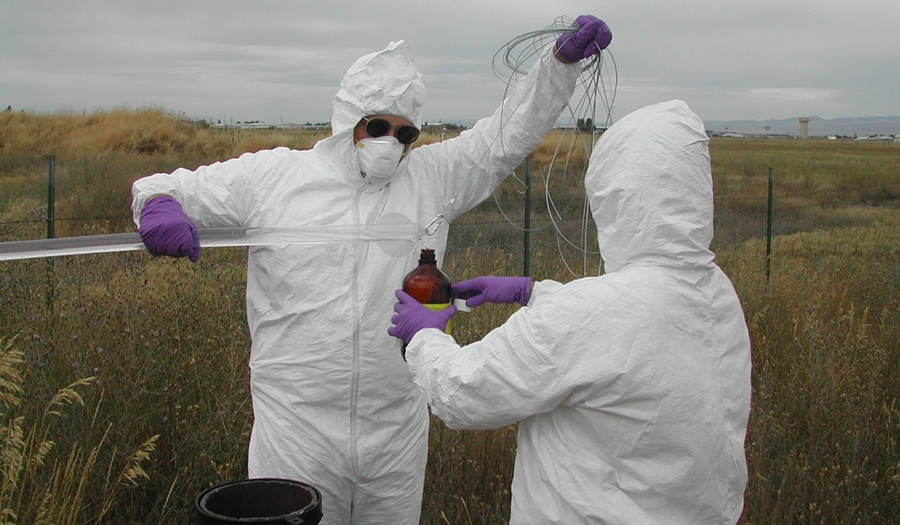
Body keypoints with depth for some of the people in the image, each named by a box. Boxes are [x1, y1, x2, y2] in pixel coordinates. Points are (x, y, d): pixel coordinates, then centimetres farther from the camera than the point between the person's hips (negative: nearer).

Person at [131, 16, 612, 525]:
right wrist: (159, 205, -19)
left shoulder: (431, 178, 7)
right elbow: (161, 187, 5)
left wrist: (564, 57, -3)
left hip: (397, 431, 3)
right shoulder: (270, 175, 1)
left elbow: (511, 131, 7)